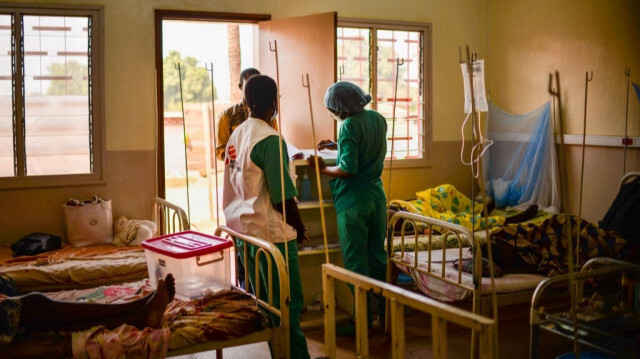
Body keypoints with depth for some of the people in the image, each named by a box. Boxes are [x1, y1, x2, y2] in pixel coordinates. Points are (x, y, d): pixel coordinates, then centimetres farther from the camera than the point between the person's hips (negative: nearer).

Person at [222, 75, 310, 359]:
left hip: (243, 231, 8)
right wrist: (300, 227, -4)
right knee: (288, 304, 1)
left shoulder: (236, 135, 7)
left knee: (263, 302, 16)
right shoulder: (270, 139, -18)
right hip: (272, 234, -8)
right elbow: (283, 196, -18)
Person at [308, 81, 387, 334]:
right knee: (378, 256, 16)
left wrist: (323, 169, -7)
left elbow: (348, 169, -22)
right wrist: (336, 146, 20)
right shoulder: (378, 119, 7)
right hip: (377, 197, 8)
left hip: (353, 202, -8)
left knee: (356, 262, 2)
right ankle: (385, 312, 24)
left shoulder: (349, 126, -17)